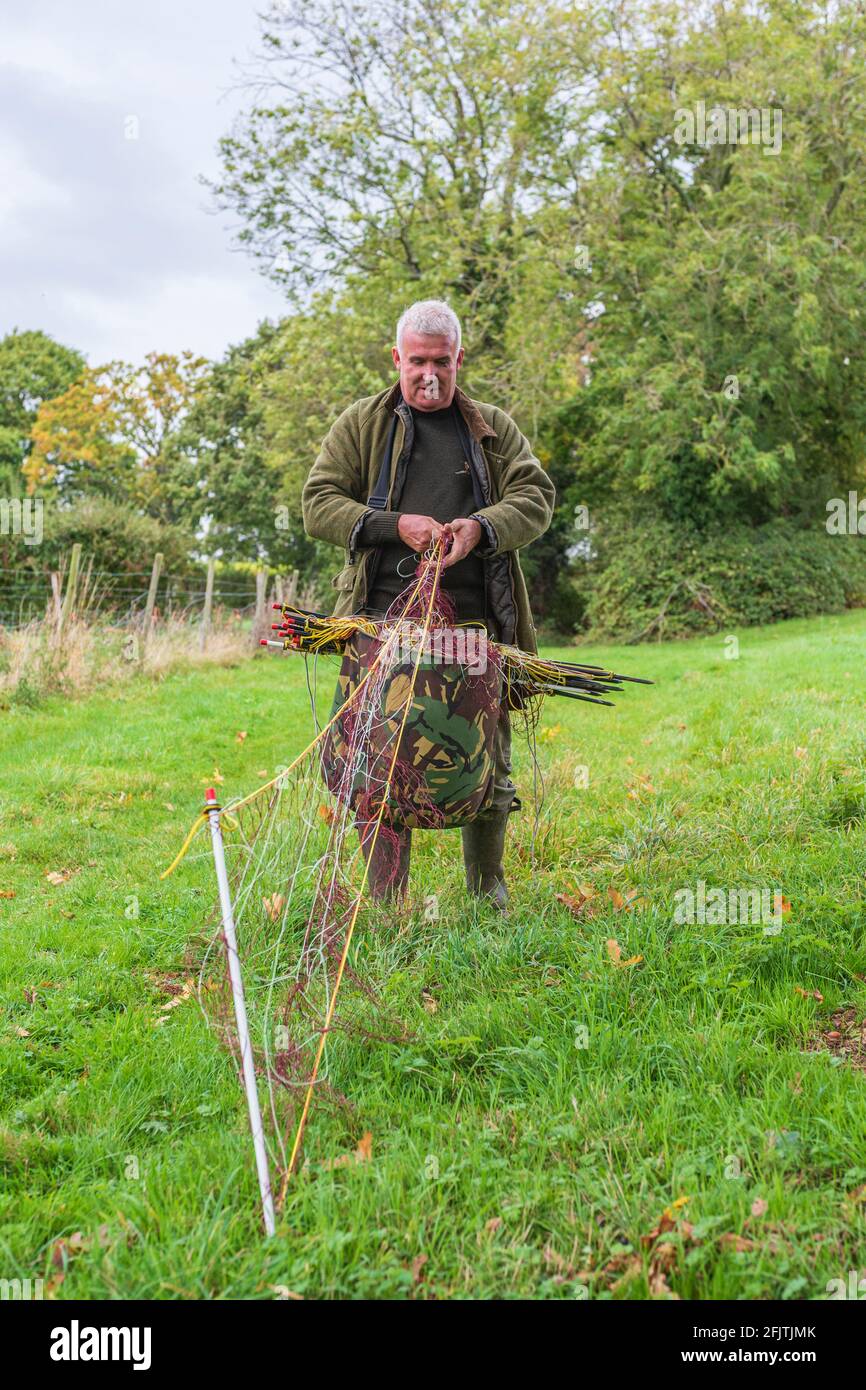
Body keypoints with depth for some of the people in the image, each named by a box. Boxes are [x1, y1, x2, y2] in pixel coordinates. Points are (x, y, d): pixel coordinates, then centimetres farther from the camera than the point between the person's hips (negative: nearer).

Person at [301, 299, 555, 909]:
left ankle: (488, 888, 24)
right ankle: (385, 902, 7)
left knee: (489, 761, 6)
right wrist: (395, 525, -11)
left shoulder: (493, 427, 16)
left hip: (477, 620, 2)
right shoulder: (362, 424, 12)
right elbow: (319, 504, 4)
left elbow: (536, 496, 5)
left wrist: (481, 527, -16)